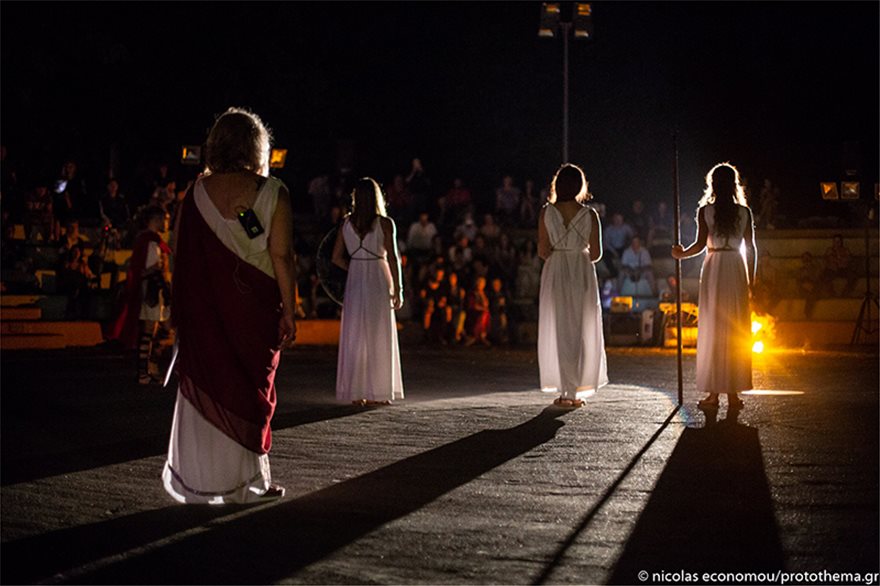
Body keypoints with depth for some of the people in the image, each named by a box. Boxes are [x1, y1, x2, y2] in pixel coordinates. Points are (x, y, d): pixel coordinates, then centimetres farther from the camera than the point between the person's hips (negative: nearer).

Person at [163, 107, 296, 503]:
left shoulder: (197, 192, 0)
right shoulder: (272, 193, -7)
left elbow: (180, 255, 1)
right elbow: (281, 257, -10)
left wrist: (181, 314, 8)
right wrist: (288, 311, -4)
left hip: (204, 311, 2)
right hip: (254, 308, -2)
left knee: (205, 389, 10)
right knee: (250, 390, 9)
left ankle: (201, 483, 14)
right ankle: (248, 481, 12)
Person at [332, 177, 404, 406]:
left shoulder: (347, 224, 4)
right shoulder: (385, 224, -7)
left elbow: (337, 257, 5)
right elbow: (393, 258, -9)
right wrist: (398, 289, -4)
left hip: (354, 283, 3)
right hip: (379, 284, -3)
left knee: (355, 338, 7)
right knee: (378, 338, 4)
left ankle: (356, 393, 8)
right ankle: (377, 392, 5)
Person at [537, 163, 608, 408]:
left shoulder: (546, 213, -5)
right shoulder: (590, 215, -5)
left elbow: (543, 251, -5)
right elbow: (596, 254, -2)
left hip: (555, 274, 0)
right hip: (582, 276, 0)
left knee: (556, 332, 7)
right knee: (580, 331, 9)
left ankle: (564, 392, 5)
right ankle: (573, 391, 7)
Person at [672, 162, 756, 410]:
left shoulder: (705, 211, -4)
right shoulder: (744, 212, 3)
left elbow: (701, 244, -9)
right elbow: (751, 247, 3)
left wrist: (681, 254, 8)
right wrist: (751, 278, 10)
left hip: (714, 268, -2)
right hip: (737, 269, 2)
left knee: (713, 328, 2)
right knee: (736, 331, 7)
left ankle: (713, 392, 0)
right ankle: (733, 392, 7)